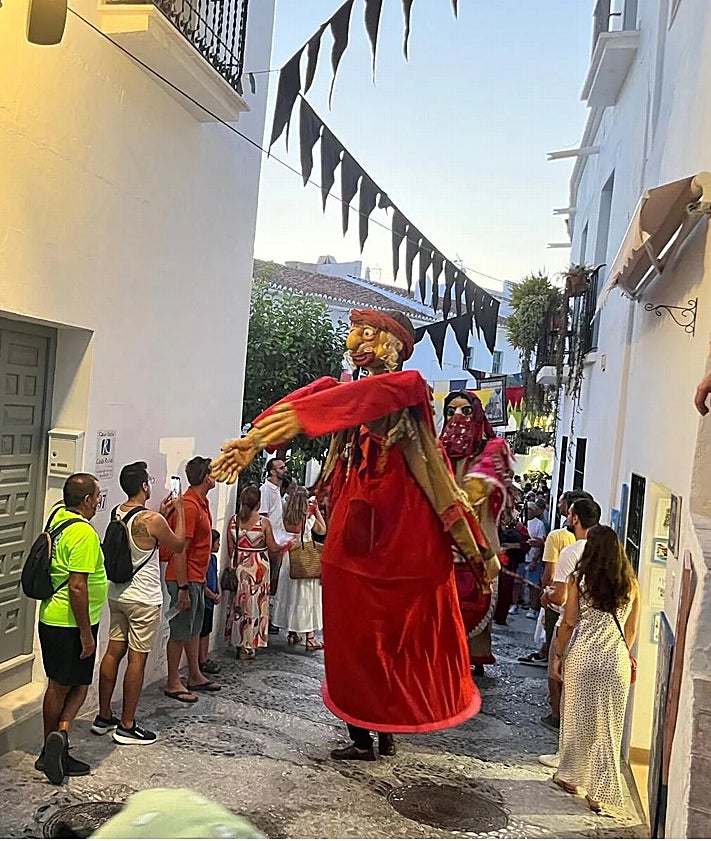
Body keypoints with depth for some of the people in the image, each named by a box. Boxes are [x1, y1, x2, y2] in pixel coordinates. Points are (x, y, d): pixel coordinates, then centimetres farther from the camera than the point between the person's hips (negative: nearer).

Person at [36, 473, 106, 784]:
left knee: (58, 686, 16)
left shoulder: (58, 516, 4)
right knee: (77, 686, 7)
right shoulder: (83, 533, -22)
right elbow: (78, 587, -25)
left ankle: (51, 753, 24)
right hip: (72, 625, -9)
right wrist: (86, 633, -19)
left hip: (50, 619, 9)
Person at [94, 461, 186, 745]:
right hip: (144, 599, -8)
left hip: (117, 593, 8)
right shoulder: (152, 520, -21)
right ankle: (126, 727, 11)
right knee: (137, 659, 2)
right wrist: (179, 511, 4)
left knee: (114, 651, 15)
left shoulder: (117, 513, 2)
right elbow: (178, 545, -5)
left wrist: (161, 514, 18)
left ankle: (103, 717, 26)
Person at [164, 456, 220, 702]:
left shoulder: (202, 502, 10)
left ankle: (195, 677, 29)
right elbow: (179, 550, -23)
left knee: (195, 629, 18)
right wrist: (183, 588, -22)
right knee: (180, 632, 1)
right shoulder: (189, 506, -21)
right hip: (185, 580, -10)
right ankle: (173, 684, 12)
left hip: (197, 579, 10)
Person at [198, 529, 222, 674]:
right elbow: (203, 585, -23)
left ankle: (206, 658, 26)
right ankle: (202, 661, 9)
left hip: (210, 601, 9)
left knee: (207, 630, 16)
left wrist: (219, 593, 3)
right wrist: (214, 597, -11)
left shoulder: (213, 558, 8)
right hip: (204, 600, -9)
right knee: (202, 631, 0)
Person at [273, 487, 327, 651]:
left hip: (289, 561, 5)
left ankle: (292, 633, 23)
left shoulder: (287, 518, -1)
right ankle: (310, 638, 5)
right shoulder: (309, 518, -13)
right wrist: (316, 510, 3)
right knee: (307, 598, 2)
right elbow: (322, 530, 2)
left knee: (291, 595, 14)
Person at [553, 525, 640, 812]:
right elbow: (632, 630, 6)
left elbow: (569, 622, -6)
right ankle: (599, 792, 16)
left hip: (583, 656, -2)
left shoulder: (579, 579, -10)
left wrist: (559, 652, 6)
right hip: (616, 660, 2)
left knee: (578, 718, 14)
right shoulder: (630, 584, -1)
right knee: (608, 725, 10)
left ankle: (571, 776, 28)